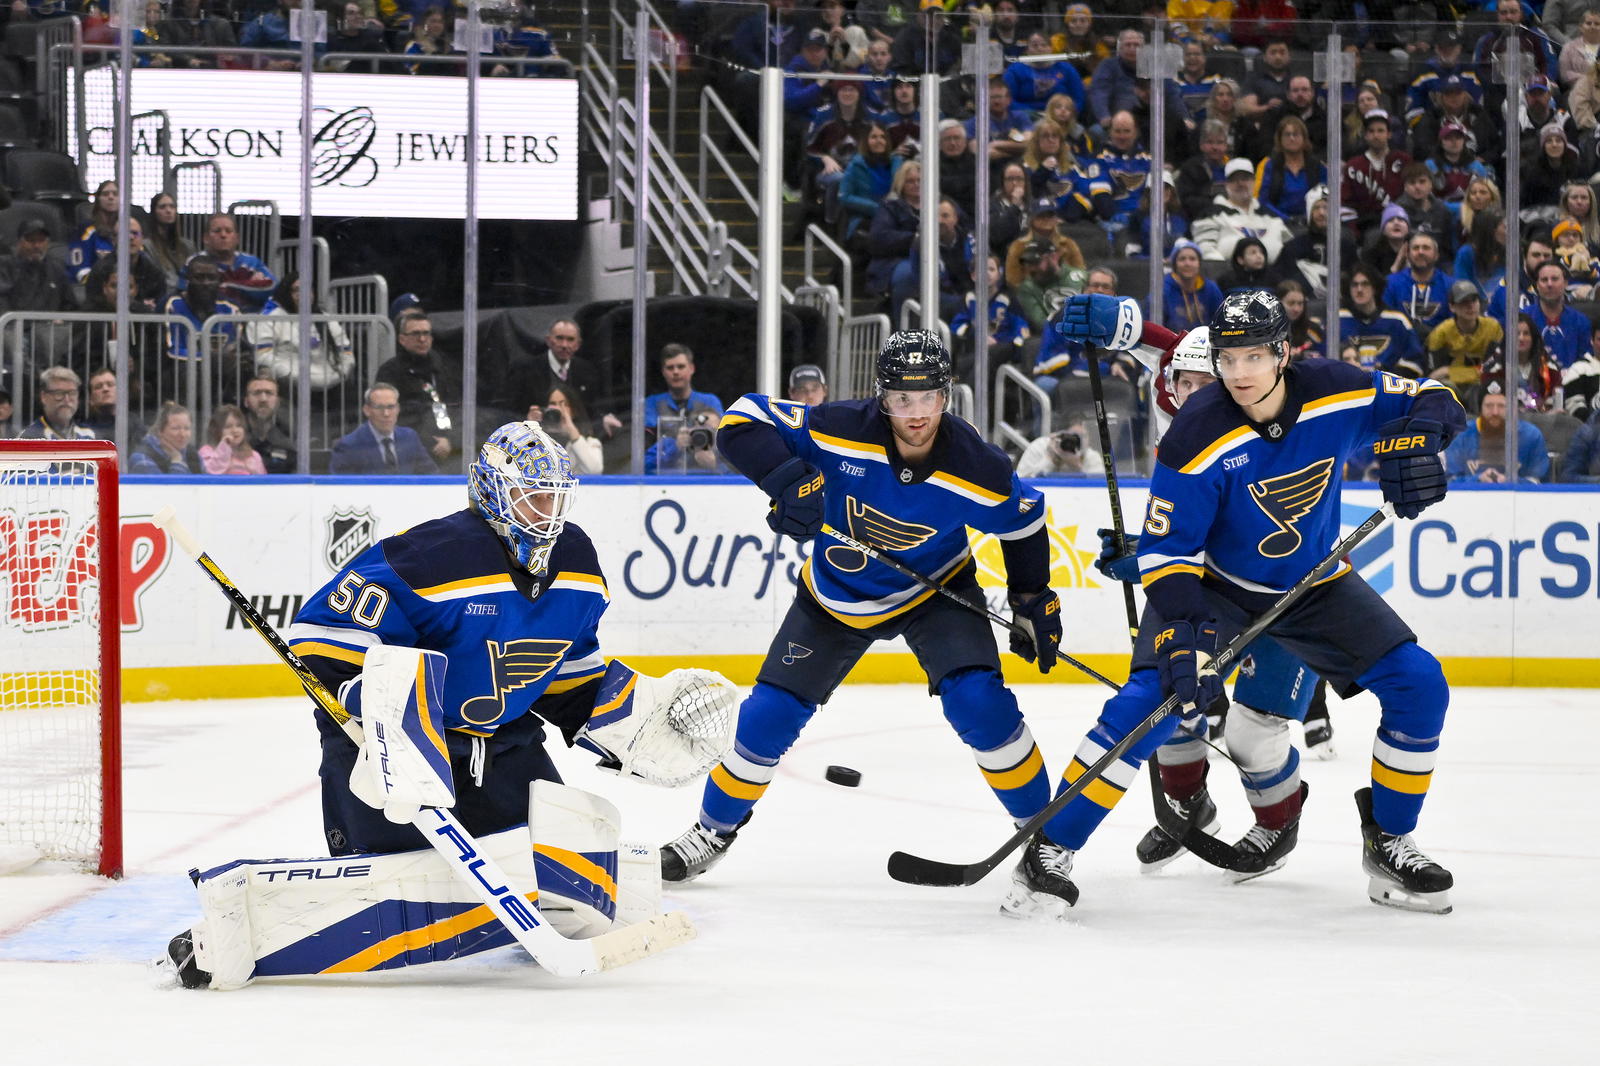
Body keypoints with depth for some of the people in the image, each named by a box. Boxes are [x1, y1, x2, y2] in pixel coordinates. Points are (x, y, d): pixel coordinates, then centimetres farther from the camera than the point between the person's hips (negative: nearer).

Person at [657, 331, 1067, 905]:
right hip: (835, 596, 1)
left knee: (979, 702, -23)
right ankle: (714, 829, 27)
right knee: (769, 717, 1)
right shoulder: (841, 431, -30)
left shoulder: (976, 469, -26)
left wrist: (1034, 601, -1)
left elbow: (1023, 522, -6)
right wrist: (786, 478, -43)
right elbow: (742, 421, -27)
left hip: (935, 591, -1)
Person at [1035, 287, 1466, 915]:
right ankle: (1052, 850, -13)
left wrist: (1417, 437, -29)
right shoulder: (1199, 435, -27)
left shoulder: (1335, 394, -19)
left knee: (1418, 686, -8)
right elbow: (1165, 549, -23)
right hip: (1214, 585, -4)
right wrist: (1183, 629, -36)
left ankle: (1388, 842, 10)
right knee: (1149, 702, -23)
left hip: (1314, 582, 4)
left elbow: (1433, 401, -6)